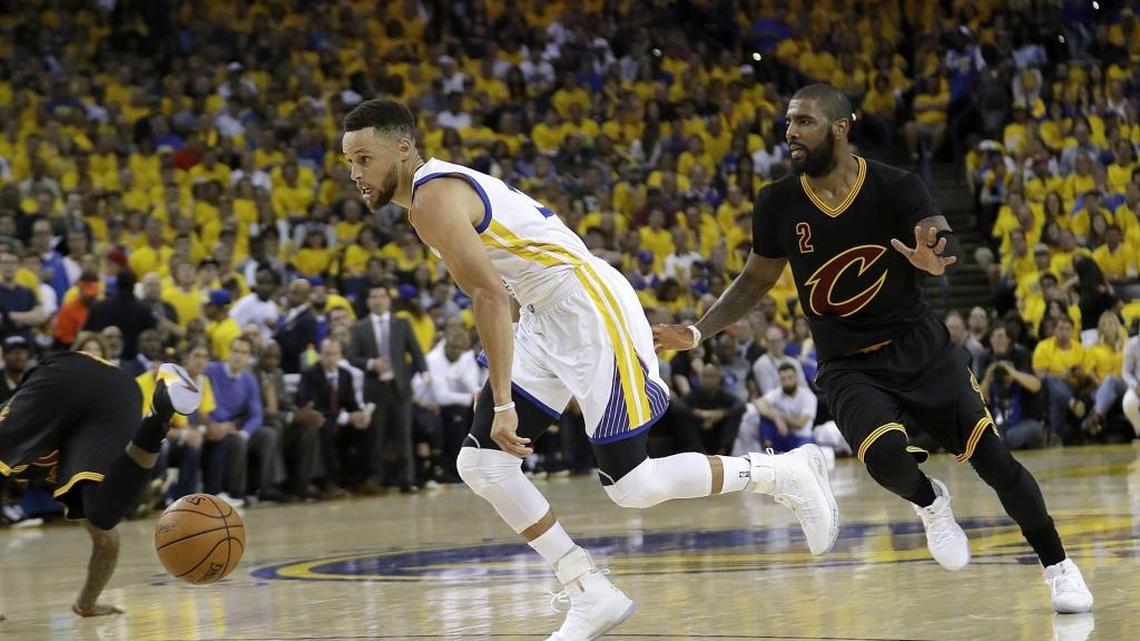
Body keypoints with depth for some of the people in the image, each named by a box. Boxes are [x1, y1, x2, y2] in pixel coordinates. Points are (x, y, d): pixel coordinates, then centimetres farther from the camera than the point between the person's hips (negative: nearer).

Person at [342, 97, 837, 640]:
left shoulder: (434, 199, -18)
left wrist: (503, 403, -26)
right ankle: (592, 596, 6)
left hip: (590, 306, -10)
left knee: (630, 486, -7)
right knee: (480, 464, 1)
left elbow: (491, 296, -25)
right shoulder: (437, 189, 13)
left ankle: (787, 473, 11)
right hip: (546, 319, 10)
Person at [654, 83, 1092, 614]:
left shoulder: (895, 187, -12)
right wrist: (696, 333, 1)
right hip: (847, 366, 0)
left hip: (919, 347, 0)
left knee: (993, 458, -8)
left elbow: (946, 242, -27)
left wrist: (936, 256, -52)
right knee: (885, 456, -29)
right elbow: (757, 279, 11)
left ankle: (1057, 566, 12)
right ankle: (929, 502, 5)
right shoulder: (777, 205, -5)